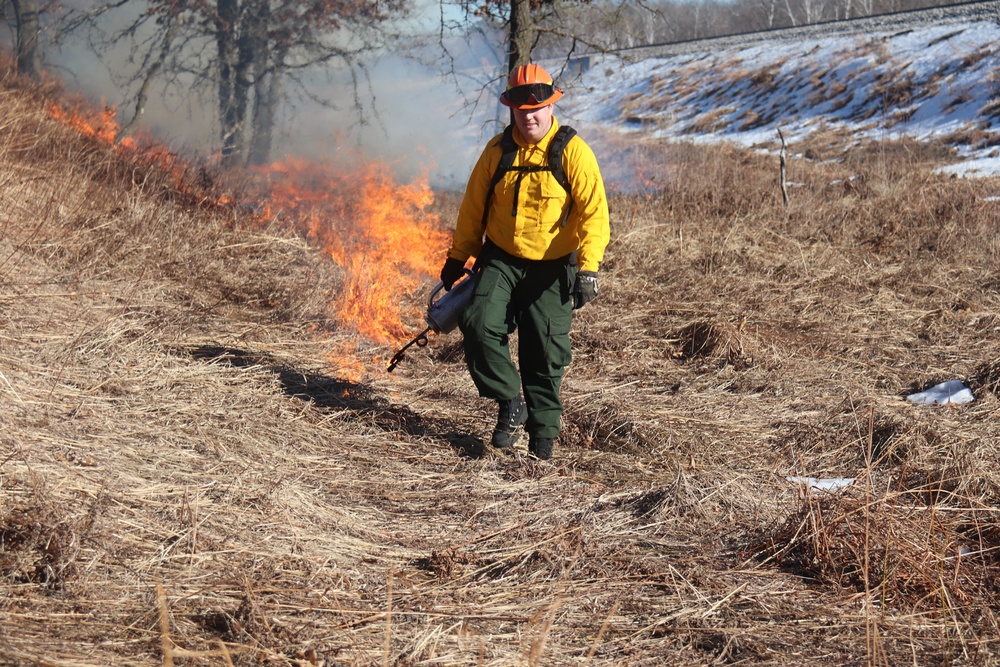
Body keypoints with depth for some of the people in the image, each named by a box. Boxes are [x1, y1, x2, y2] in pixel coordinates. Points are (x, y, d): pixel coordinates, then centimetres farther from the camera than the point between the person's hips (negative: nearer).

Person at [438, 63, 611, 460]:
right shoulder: (497, 151, 1)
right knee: (478, 325, -18)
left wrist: (588, 267, -23)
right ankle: (510, 405, 1)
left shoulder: (572, 151, -9)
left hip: (552, 268, -2)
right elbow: (473, 207, 12)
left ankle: (543, 431, 19)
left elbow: (594, 212, -13)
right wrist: (458, 257, 16)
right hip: (500, 260, 3)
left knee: (545, 353, 1)